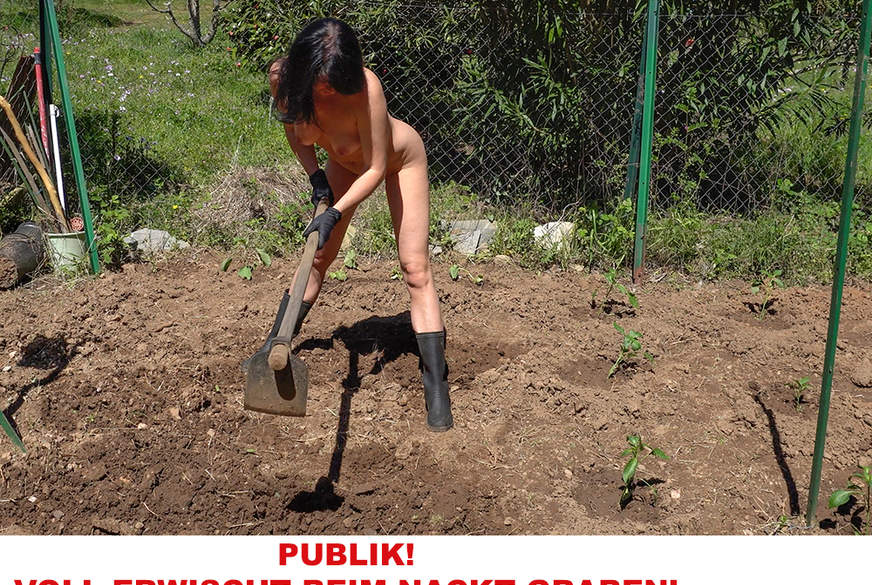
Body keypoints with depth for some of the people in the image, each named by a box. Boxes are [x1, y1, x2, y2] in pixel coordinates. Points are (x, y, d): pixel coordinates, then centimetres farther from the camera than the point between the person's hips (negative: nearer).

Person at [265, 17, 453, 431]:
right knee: (317, 257, 12)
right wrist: (314, 174, -17)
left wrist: (335, 214, -41)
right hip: (343, 161, 5)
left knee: (415, 270, -11)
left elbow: (376, 170, -31)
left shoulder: (365, 87, -41)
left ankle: (437, 387, -9)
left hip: (397, 159, -4)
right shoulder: (282, 77, -27)